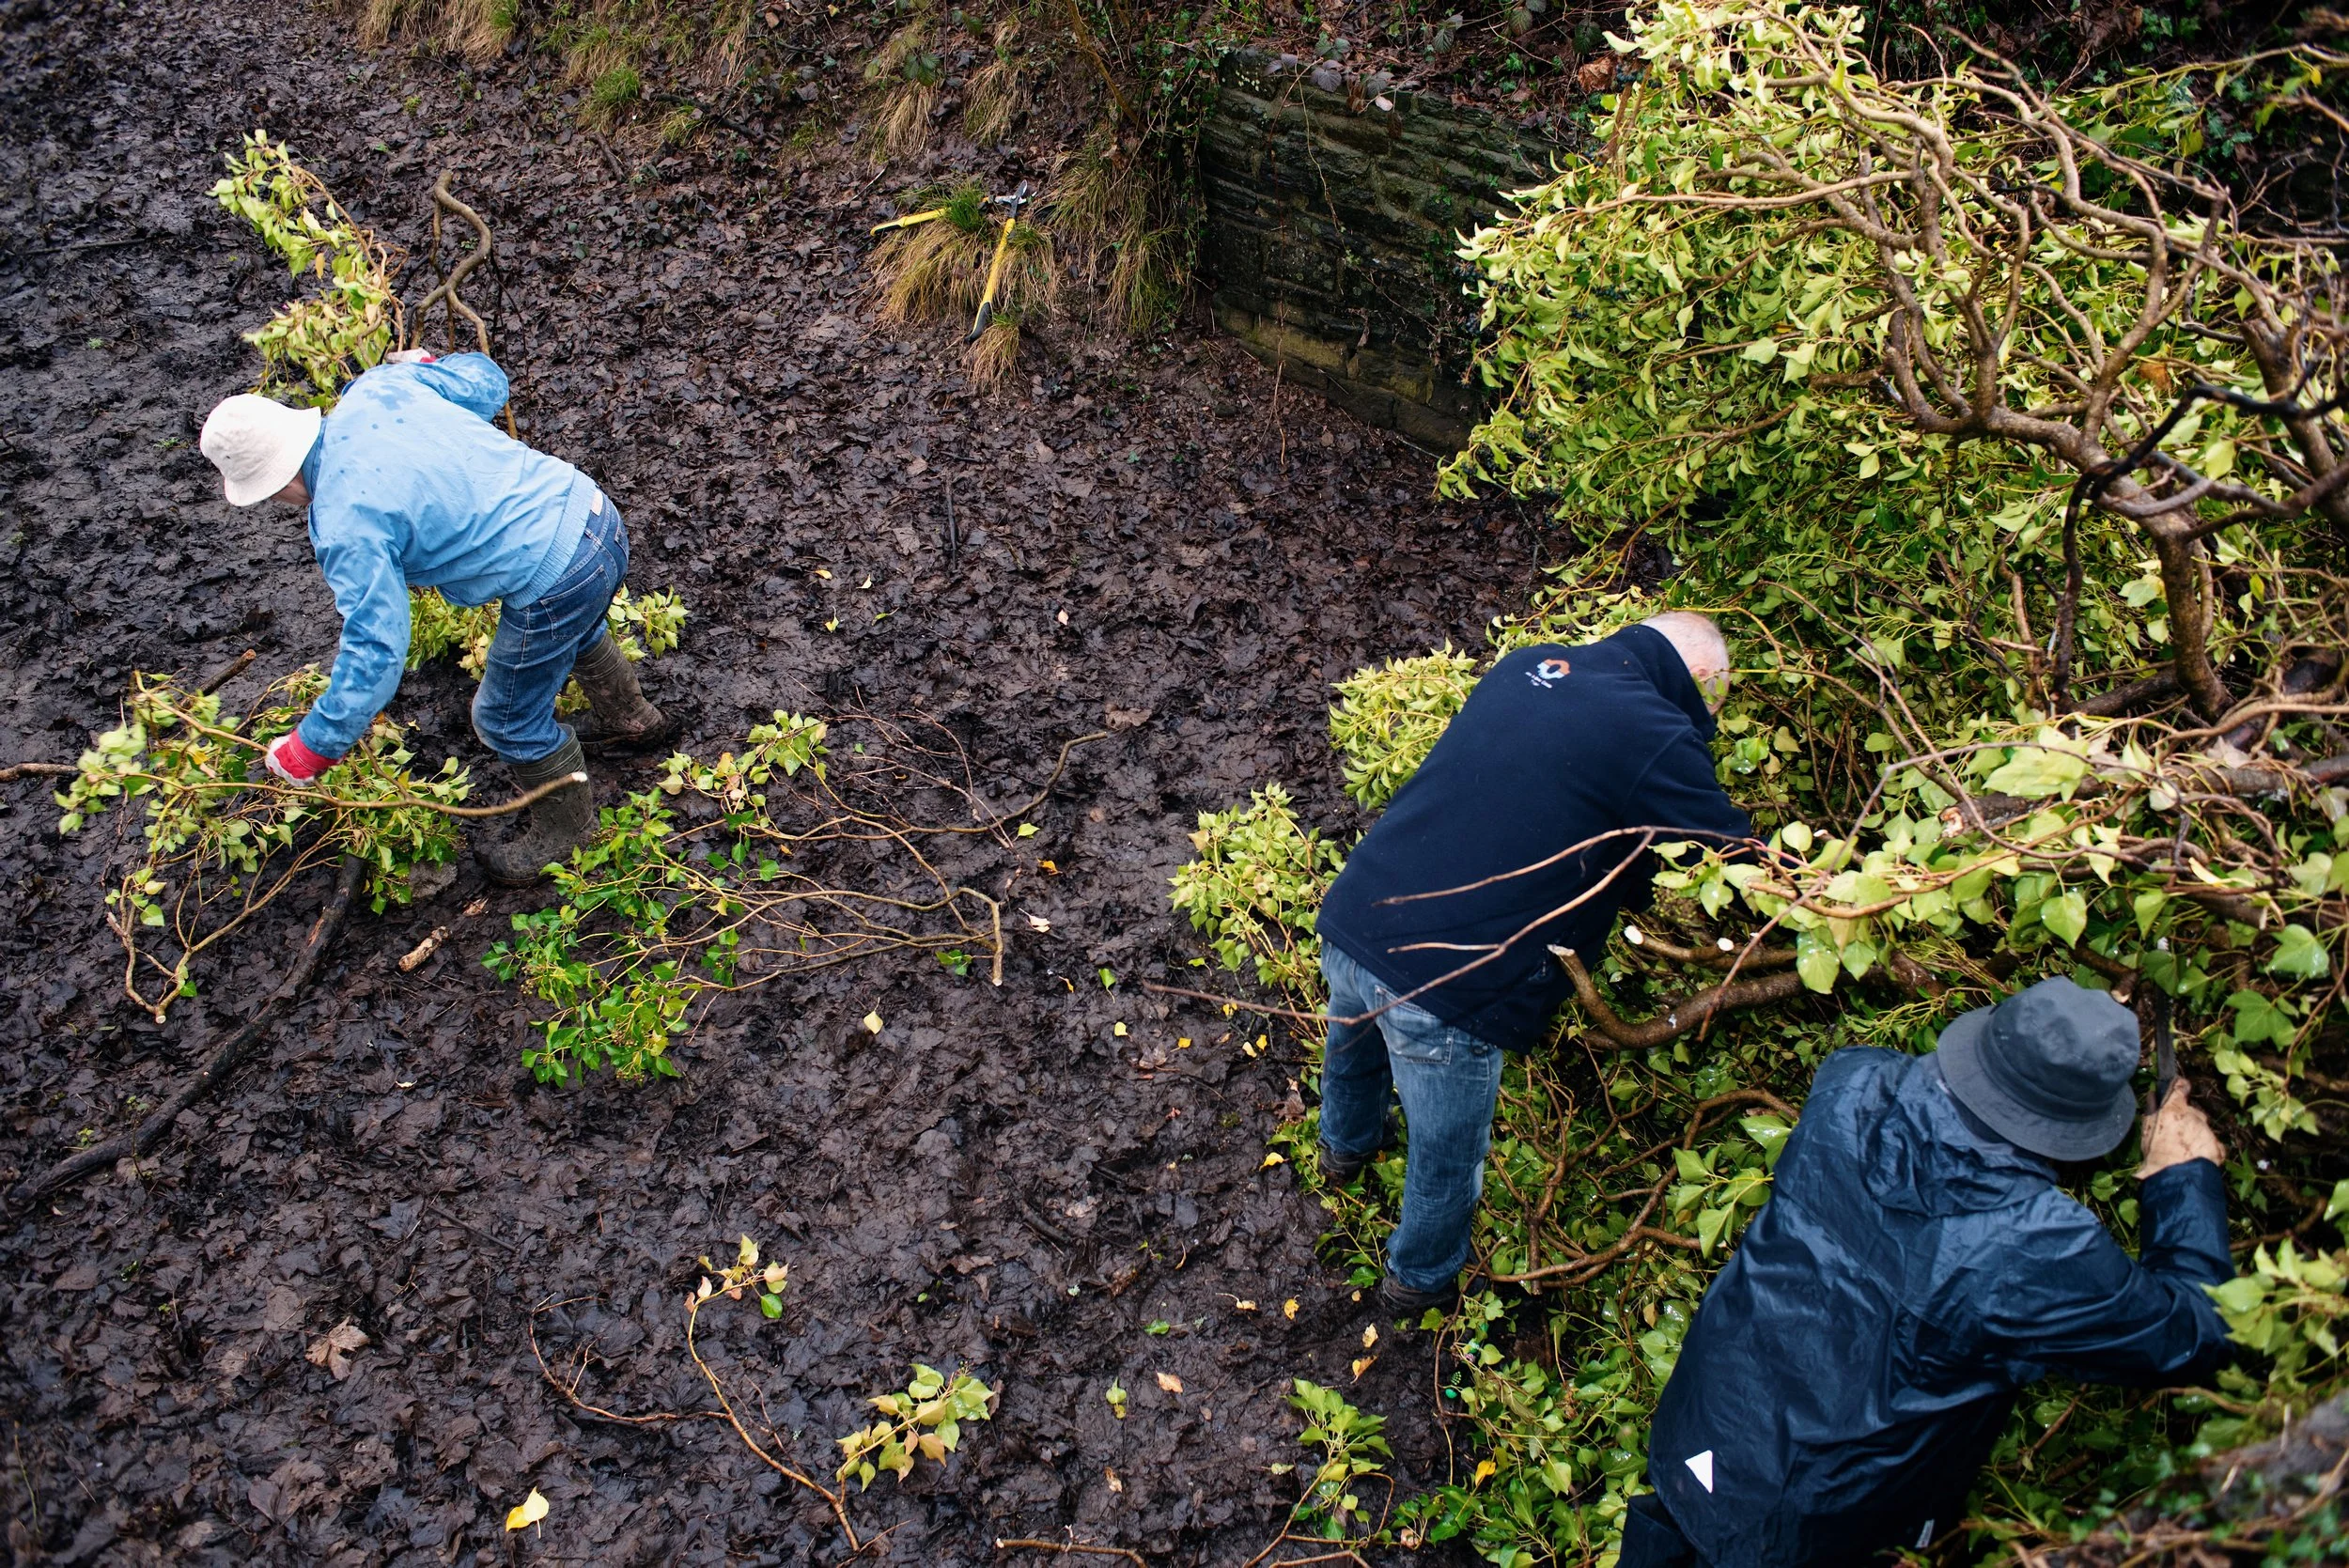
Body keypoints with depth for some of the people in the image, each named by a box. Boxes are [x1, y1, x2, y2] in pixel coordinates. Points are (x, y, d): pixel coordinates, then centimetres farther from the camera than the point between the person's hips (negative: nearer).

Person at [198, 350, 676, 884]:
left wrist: (310, 750, -5)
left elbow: (376, 650, -17)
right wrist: (425, 364, 36)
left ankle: (564, 833, 39)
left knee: (509, 720, 17)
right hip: (593, 511, 8)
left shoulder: (346, 527, -18)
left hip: (554, 583, -8)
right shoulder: (376, 387, 0)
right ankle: (632, 721, 66)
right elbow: (485, 381, 14)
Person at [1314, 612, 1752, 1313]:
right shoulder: (1661, 741, -12)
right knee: (1447, 1155, 21)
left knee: (1355, 1044, 38)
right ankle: (1421, 1279, 47)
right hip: (1446, 986, -7)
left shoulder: (1526, 664, 10)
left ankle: (1346, 1145, 68)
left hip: (1349, 917, 7)